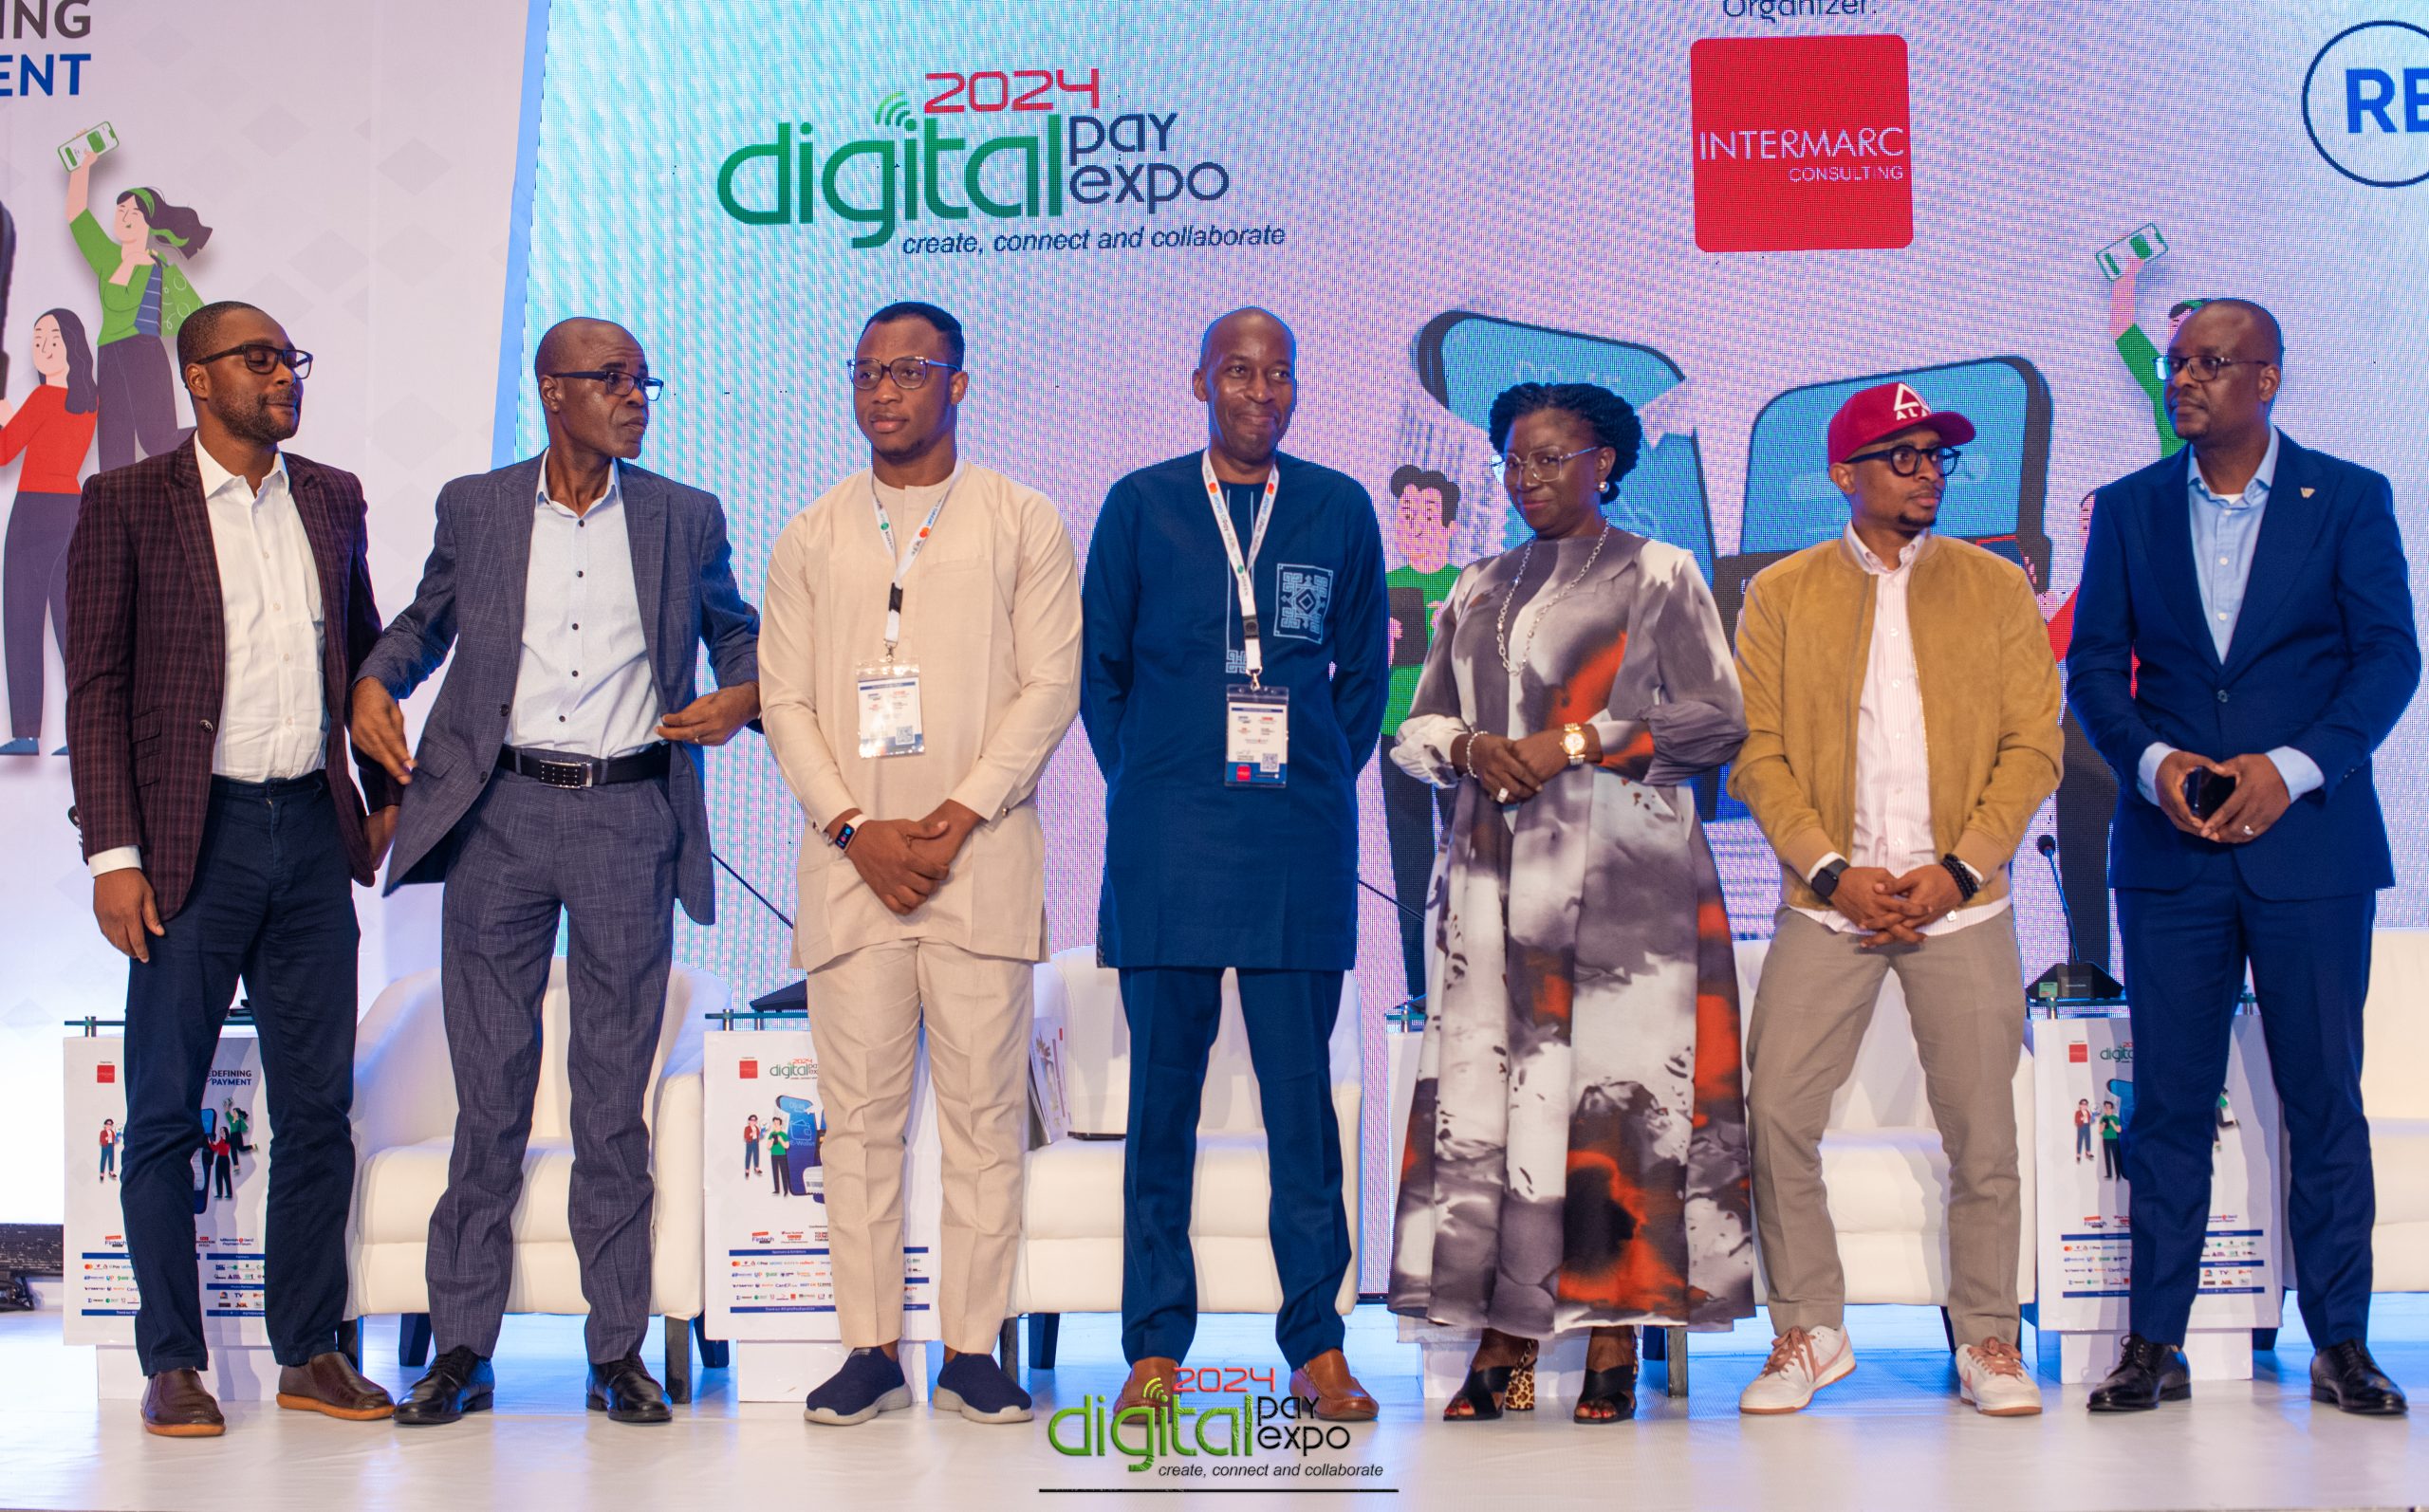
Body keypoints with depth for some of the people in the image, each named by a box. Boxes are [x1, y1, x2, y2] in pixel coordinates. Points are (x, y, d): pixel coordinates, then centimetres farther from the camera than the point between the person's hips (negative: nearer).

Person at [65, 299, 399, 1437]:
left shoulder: (332, 499, 12)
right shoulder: (127, 504, -2)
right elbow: (95, 689, -5)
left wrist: (387, 792, 15)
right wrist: (113, 854, -11)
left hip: (313, 830, 4)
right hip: (194, 839, -4)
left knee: (319, 1106, 7)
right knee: (165, 1111, 3)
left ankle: (311, 1353, 18)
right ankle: (172, 1364, 15)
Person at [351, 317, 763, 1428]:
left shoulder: (685, 519, 7)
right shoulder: (473, 508, 7)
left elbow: (741, 637, 17)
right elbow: (426, 620, 21)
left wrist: (746, 697, -4)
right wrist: (374, 681, 2)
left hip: (629, 816, 0)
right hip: (498, 812, 0)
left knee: (615, 1095, 4)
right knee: (488, 1091, 3)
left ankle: (618, 1350, 12)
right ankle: (461, 1349, 13)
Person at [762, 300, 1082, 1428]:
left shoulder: (1022, 523, 7)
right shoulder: (811, 538, 14)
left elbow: (1052, 686, 0)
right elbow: (785, 701, 8)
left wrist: (959, 816, -10)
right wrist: (857, 829, -6)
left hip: (981, 860, -2)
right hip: (849, 864, 2)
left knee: (984, 1110, -1)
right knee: (858, 1112, 1)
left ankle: (971, 1349, 7)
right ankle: (870, 1350, 8)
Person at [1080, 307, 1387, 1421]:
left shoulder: (1340, 509, 9)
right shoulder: (1141, 505, 7)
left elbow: (1365, 670, 15)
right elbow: (1097, 664, 12)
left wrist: (1323, 781, 8)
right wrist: (1146, 786, 8)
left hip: (1300, 842, 1)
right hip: (1166, 846, 0)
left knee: (1301, 1090, 0)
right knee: (1163, 1089, 3)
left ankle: (1316, 1342, 9)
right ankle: (1156, 1341, 11)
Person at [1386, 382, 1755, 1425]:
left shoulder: (1659, 576, 8)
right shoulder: (1478, 590, 21)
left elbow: (1717, 719, -2)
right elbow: (1417, 729, 18)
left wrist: (1579, 741, -9)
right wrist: (1473, 748, -5)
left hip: (1620, 869, -4)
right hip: (1495, 869, 4)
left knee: (1616, 1088, -8)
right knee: (1485, 1086, -3)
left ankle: (1613, 1342, -2)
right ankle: (1504, 1338, 1)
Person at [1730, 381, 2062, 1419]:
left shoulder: (1996, 587, 8)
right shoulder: (1781, 594, 7)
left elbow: (2034, 747, 3)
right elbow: (1757, 750, 1)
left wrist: (1958, 870, -9)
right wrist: (1832, 870, -11)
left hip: (1962, 903, 1)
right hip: (1826, 903, 0)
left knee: (1982, 1131, 2)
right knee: (1776, 1116, -5)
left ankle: (1987, 1341, 17)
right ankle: (1808, 1332, 11)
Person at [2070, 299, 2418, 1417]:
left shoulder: (2350, 498, 3)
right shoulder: (2128, 507, 10)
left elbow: (2389, 656, -2)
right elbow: (2095, 664, 6)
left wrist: (2291, 768, -15)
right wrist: (2153, 761, -12)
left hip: (2311, 839, -1)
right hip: (2169, 845, 2)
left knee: (2324, 1095, 3)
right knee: (2168, 1100, 3)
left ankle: (2341, 1344, 13)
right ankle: (2154, 1344, 10)